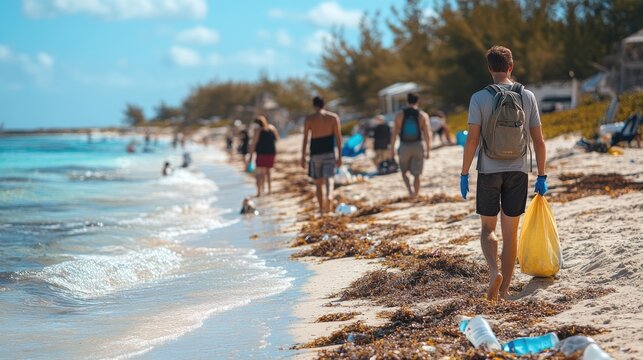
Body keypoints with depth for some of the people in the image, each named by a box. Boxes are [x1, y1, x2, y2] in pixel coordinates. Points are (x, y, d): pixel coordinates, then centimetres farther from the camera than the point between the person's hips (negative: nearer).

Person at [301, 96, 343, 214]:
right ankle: (329, 196, -37)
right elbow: (338, 138, 0)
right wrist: (339, 156, 4)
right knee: (329, 178, -7)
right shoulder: (333, 117, 3)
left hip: (315, 153, 0)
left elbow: (305, 138, -2)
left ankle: (322, 208, 13)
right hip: (329, 152, 0)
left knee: (318, 182, 10)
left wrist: (303, 157, 1)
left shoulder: (309, 119, 0)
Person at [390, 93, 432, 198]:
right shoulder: (423, 115, -3)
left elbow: (394, 133, -3)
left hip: (404, 146, 0)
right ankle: (415, 196, 6)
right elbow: (427, 134, -8)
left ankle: (410, 188, -7)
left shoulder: (400, 115, -2)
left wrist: (392, 149, 3)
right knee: (416, 174, 8)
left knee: (404, 171, 17)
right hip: (417, 146, 0)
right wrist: (428, 150, -3)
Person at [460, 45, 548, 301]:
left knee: (488, 228, 11)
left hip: (489, 172, -2)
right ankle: (504, 289, 13)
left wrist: (464, 174, -2)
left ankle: (494, 271, -15)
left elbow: (472, 139, -10)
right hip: (518, 172, 2)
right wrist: (541, 176, 10)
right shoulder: (527, 97, 0)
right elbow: (538, 140, 2)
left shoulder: (480, 98, -7)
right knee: (510, 232, 9)